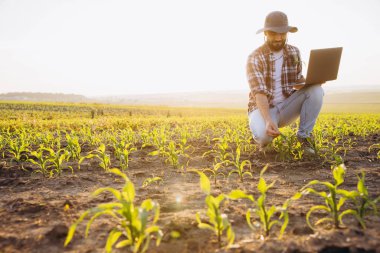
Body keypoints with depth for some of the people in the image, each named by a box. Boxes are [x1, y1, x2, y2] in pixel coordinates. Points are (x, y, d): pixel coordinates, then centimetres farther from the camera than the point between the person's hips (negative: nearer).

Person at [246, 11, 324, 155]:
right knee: (263, 133, -39)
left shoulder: (294, 52, 1)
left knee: (316, 90, -20)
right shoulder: (255, 58, -17)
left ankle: (304, 135, -7)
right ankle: (264, 139, 1)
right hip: (262, 108, -4)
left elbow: (298, 83, 6)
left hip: (286, 107, 5)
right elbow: (259, 93, -26)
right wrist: (268, 120, -42)